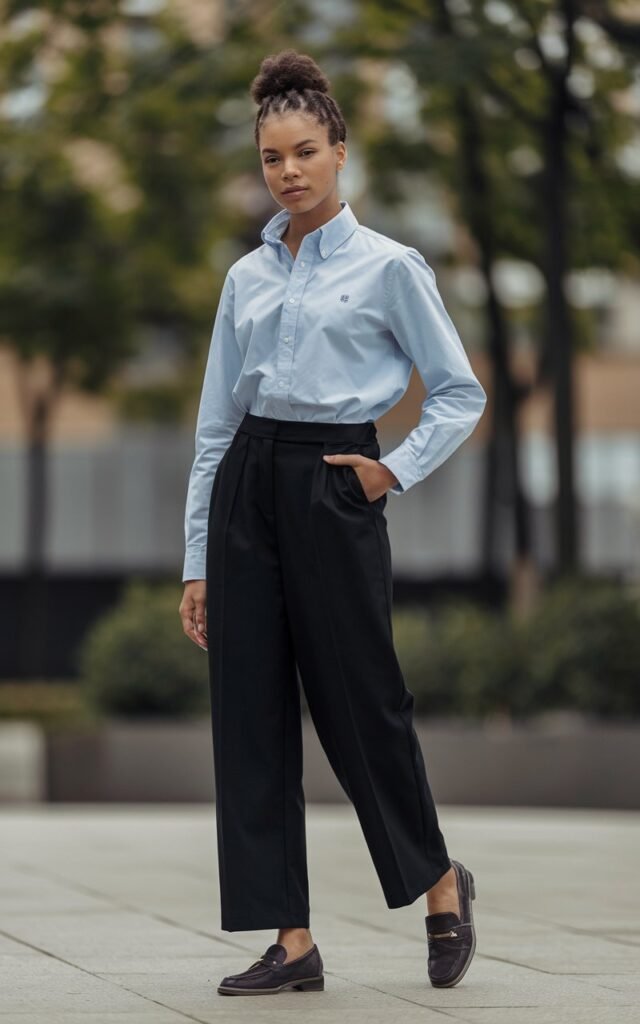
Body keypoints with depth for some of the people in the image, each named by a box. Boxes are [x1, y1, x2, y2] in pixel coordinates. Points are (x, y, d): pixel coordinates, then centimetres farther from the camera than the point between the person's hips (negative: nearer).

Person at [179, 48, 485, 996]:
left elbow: (461, 395, 1)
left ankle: (440, 882, 25)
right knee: (249, 713, 1)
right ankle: (290, 941, 5)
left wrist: (397, 471, -12)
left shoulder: (388, 266, -3)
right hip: (247, 490, 5)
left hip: (332, 489, -5)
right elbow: (215, 422, 12)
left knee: (358, 703, 0)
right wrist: (197, 560, 9)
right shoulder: (246, 277, 11)